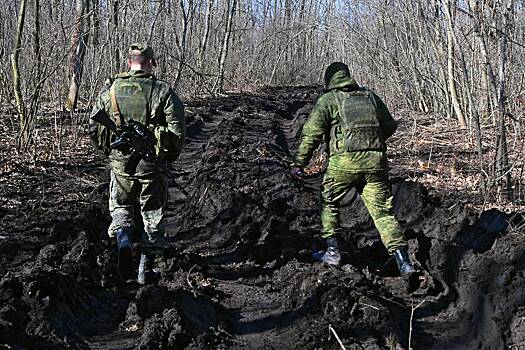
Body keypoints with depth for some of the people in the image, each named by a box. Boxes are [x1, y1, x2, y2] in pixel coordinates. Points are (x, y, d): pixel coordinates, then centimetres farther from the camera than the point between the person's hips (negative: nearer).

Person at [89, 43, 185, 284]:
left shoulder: (110, 90, 0)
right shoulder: (163, 91, -8)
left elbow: (94, 127, 4)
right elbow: (178, 129, -10)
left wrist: (108, 151, 19)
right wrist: (170, 155, 7)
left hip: (120, 163, 2)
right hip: (152, 165, -1)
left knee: (120, 208, 21)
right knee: (152, 214, 13)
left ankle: (123, 242, -8)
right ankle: (145, 269, 17)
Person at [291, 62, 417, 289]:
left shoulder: (328, 99, 8)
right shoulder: (370, 96, 20)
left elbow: (312, 132, -1)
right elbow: (390, 126, 24)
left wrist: (299, 163, 1)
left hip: (345, 160, -3)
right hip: (376, 160, 3)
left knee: (328, 202, 20)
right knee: (383, 212, 3)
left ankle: (332, 251, 18)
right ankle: (403, 261, -8)